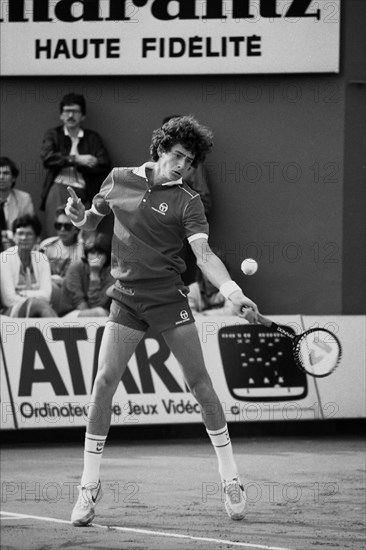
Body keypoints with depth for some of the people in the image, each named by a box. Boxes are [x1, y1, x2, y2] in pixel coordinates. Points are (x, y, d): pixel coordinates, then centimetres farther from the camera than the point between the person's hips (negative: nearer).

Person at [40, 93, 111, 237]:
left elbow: (104, 165, 5)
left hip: (83, 192, 1)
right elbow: (48, 158, -2)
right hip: (58, 188, -1)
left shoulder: (93, 138, 17)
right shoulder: (53, 135, 16)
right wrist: (76, 159, -9)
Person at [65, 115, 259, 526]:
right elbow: (90, 221, 21)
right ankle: (89, 486, 0)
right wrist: (79, 214, -4)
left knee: (199, 382, -4)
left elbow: (204, 254, -16)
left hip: (169, 299, -2)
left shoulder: (187, 202, -4)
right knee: (103, 383, -8)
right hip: (126, 299, 2)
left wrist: (233, 293, -34)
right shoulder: (119, 181, 6)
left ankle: (230, 478, 7)